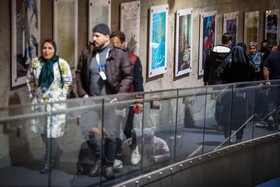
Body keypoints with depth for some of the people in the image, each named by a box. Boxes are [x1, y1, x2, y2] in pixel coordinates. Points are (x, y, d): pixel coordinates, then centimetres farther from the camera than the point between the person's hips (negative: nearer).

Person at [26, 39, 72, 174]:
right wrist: (32, 96, 10)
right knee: (43, 131, 10)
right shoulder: (35, 62, 2)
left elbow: (68, 82, 1)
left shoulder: (62, 64, -6)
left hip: (55, 102, -4)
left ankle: (48, 163, 4)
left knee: (51, 133, -6)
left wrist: (61, 98, -3)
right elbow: (30, 80, 13)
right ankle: (55, 151, 34)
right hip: (39, 102, 4)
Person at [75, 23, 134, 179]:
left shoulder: (119, 54, -5)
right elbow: (79, 73, 13)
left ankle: (109, 166, 11)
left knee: (110, 135, -2)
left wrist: (119, 96, -11)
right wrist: (82, 93, 3)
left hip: (110, 101, -3)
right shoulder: (87, 53, 5)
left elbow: (128, 76, -4)